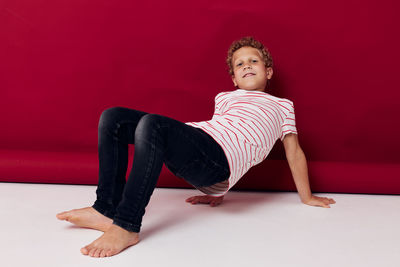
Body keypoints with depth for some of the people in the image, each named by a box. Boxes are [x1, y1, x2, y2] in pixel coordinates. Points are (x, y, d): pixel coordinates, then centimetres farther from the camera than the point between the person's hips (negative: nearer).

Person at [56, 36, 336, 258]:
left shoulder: (281, 105, 25)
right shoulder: (225, 97, 34)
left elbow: (294, 151, 23)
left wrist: (307, 197, 22)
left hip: (218, 157, -6)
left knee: (152, 124, -33)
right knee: (113, 117, -6)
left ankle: (127, 227, -30)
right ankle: (107, 208, -10)